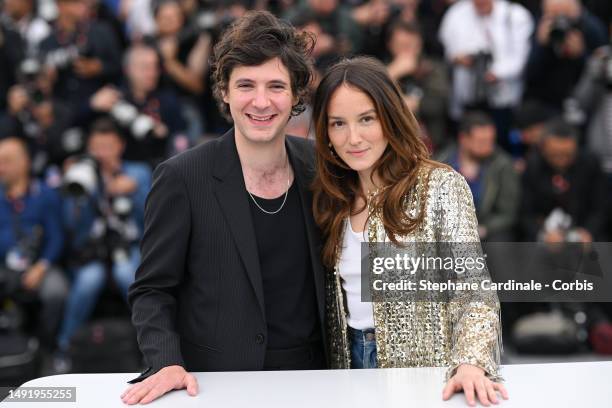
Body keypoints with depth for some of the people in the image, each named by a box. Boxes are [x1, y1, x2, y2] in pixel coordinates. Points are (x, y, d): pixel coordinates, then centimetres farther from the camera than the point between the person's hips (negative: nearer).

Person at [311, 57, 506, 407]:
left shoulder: (442, 187, -11)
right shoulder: (333, 198, 4)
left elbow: (473, 291, -18)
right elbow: (333, 301, 7)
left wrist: (471, 363, -33)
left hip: (426, 374, -4)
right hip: (351, 364, 4)